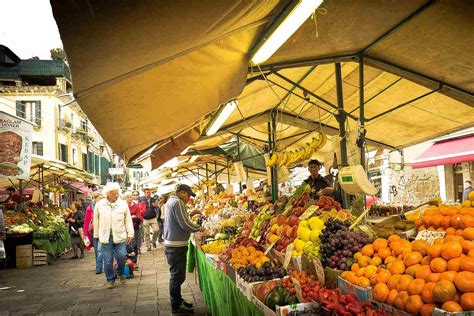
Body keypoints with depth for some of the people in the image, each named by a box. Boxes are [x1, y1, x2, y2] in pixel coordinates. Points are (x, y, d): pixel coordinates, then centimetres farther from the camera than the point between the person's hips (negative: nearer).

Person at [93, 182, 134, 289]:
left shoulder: (123, 204, -1)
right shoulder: (99, 205, 1)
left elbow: (128, 220, 4)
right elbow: (96, 221, 9)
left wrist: (130, 233, 2)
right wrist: (96, 235, 13)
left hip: (120, 236, 0)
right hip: (105, 236, 0)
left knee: (121, 257, -3)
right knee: (107, 260, 5)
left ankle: (120, 274, 26)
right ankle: (110, 280, 21)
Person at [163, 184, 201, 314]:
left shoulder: (170, 201, 15)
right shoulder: (178, 202, -16)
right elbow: (185, 225, -20)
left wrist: (190, 215, 8)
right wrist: (200, 229, -7)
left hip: (171, 244, 10)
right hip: (177, 246, -10)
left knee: (176, 275, 19)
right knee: (177, 276, 0)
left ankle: (177, 301, 31)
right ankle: (176, 306, 9)